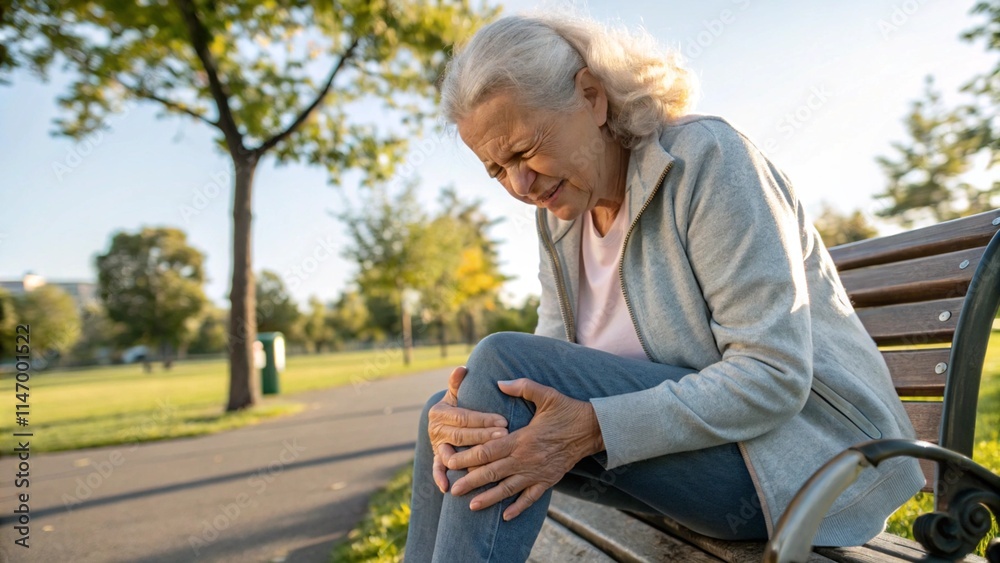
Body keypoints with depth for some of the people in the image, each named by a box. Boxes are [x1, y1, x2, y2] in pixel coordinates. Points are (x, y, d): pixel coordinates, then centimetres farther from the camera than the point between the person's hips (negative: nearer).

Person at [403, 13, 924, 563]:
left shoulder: (707, 157, -17)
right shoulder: (558, 212, 6)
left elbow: (775, 373, -23)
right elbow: (552, 359, 1)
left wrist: (592, 429, -31)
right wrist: (464, 410, -21)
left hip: (803, 451, -7)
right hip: (689, 436, 7)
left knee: (502, 361, -25)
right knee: (446, 413, -1)